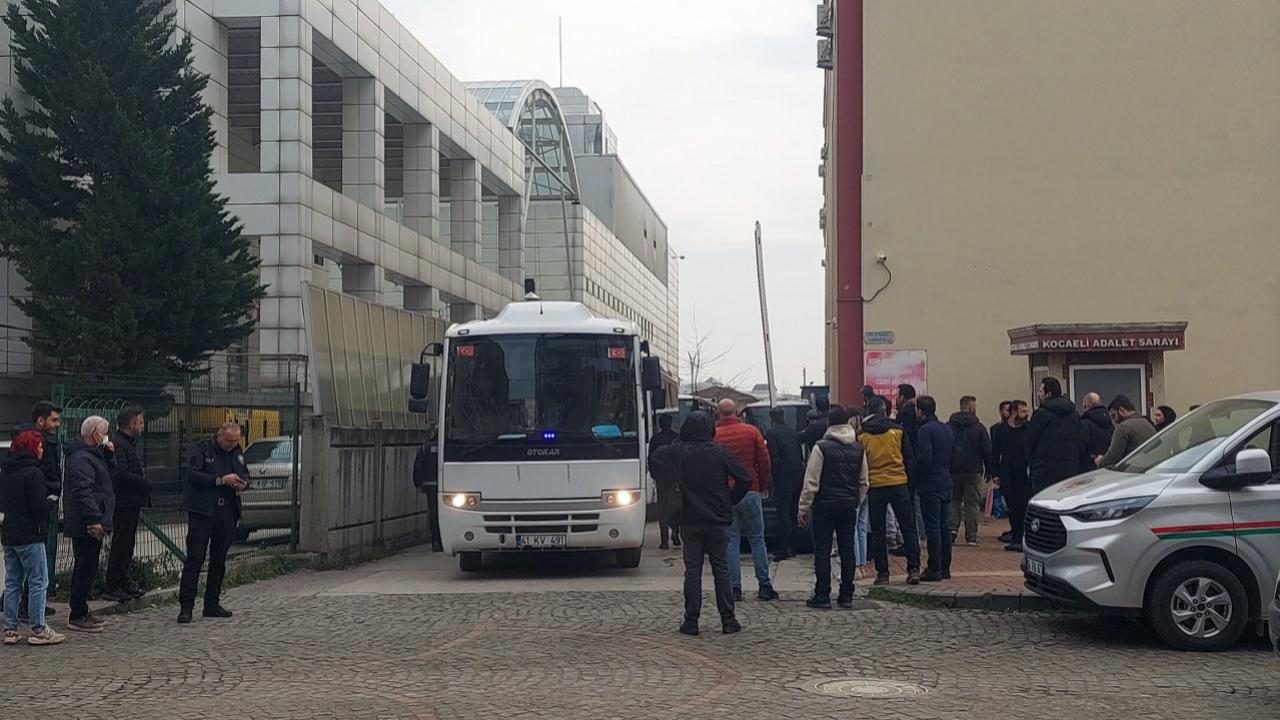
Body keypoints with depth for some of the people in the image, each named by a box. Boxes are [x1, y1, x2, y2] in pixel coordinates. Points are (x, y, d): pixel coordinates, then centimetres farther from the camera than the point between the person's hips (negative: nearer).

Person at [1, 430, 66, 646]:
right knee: (38, 582, -2)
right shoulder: (33, 473, -14)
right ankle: (38, 630, -2)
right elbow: (40, 505, -17)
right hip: (29, 536, -8)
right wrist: (44, 522, 1)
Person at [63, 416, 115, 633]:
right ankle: (77, 617, -4)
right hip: (86, 526, -11)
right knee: (87, 569, -8)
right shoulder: (82, 459, -17)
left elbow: (109, 473, 28)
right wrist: (94, 519, -27)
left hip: (91, 525, 11)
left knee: (85, 568, 16)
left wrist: (109, 455, 11)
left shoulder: (94, 455, 18)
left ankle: (81, 612, 23)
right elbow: (83, 491, -24)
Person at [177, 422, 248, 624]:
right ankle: (185, 606, -9)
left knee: (219, 560, 11)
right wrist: (221, 480, -20)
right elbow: (192, 474, -16)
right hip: (202, 512, -6)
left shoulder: (237, 453, 14)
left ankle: (212, 604, 19)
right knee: (194, 559, -9)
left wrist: (243, 483, 2)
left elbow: (245, 475, 26)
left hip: (227, 514, 6)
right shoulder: (202, 449, -5)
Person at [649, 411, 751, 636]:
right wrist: (730, 502, 9)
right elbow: (745, 480, -6)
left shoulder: (678, 452, -5)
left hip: (691, 522, 0)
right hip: (718, 522, 0)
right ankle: (728, 621, 6)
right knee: (721, 570, 7)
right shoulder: (720, 452, -6)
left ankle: (691, 621, 3)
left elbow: (655, 460, 7)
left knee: (692, 571, 5)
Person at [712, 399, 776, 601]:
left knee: (731, 541, 5)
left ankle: (734, 587, 2)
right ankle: (764, 586, 7)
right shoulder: (751, 431, -2)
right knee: (757, 539, 8)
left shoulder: (713, 435, -4)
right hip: (751, 493, 0)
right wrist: (762, 486, 13)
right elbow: (764, 462, 0)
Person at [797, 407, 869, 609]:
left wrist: (804, 509, -4)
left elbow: (811, 482, -9)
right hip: (849, 505, 4)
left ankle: (822, 595, -1)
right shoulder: (858, 449, 7)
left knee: (822, 550, 0)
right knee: (847, 549, 8)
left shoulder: (821, 447, -9)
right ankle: (846, 595, 9)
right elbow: (864, 482, 13)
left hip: (825, 505, -4)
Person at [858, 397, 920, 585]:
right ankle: (913, 569, -2)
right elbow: (909, 458, 5)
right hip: (899, 484, 0)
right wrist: (909, 480, 15)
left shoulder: (861, 436, 0)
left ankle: (882, 572, 5)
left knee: (878, 532, 6)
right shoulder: (897, 430, 1)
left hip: (874, 486, 0)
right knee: (908, 528, 5)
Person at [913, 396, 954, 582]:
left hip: (930, 485, -8)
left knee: (932, 527, -6)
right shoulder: (947, 429, 13)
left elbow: (925, 458, -21)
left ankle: (934, 569, -5)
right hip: (946, 484, 8)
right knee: (944, 527, 12)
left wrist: (914, 470, -5)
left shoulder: (925, 430, -13)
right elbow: (953, 457, 15)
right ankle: (945, 568, 16)